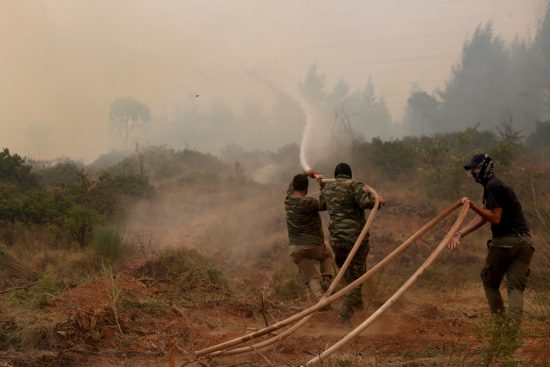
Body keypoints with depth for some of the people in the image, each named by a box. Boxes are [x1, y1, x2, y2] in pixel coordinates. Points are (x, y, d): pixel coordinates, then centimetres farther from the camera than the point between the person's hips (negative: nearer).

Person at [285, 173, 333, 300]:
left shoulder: (288, 200, 1)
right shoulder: (308, 202, -19)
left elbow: (292, 185, 21)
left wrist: (305, 173, 31)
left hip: (294, 249, 4)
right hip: (313, 245, -4)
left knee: (312, 278, 8)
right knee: (327, 254, 30)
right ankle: (326, 279, 10)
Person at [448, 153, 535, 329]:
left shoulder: (492, 186, -9)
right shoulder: (496, 184, 21)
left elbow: (495, 218, -16)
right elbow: (482, 217, 14)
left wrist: (473, 206, -15)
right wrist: (460, 234, 8)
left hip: (505, 241, -8)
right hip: (525, 242, 8)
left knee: (490, 282, 12)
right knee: (516, 286, 2)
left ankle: (499, 320, 11)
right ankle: (513, 327, -12)